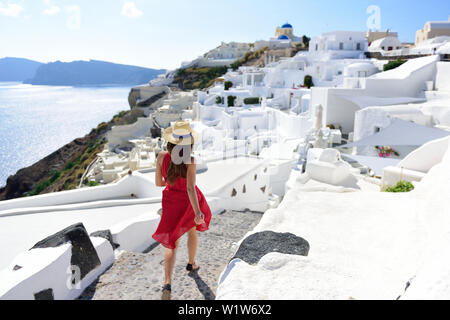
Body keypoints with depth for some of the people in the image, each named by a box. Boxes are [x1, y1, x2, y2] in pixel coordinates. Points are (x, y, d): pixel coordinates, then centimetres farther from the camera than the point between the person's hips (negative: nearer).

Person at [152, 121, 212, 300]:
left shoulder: (162, 156, -18)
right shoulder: (190, 161, -27)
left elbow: (158, 183, -6)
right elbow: (190, 188, -38)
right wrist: (198, 212, -46)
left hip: (171, 203, 2)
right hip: (190, 202, -1)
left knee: (172, 244, 9)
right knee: (192, 230, 30)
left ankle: (167, 284, -10)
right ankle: (191, 264, 51)